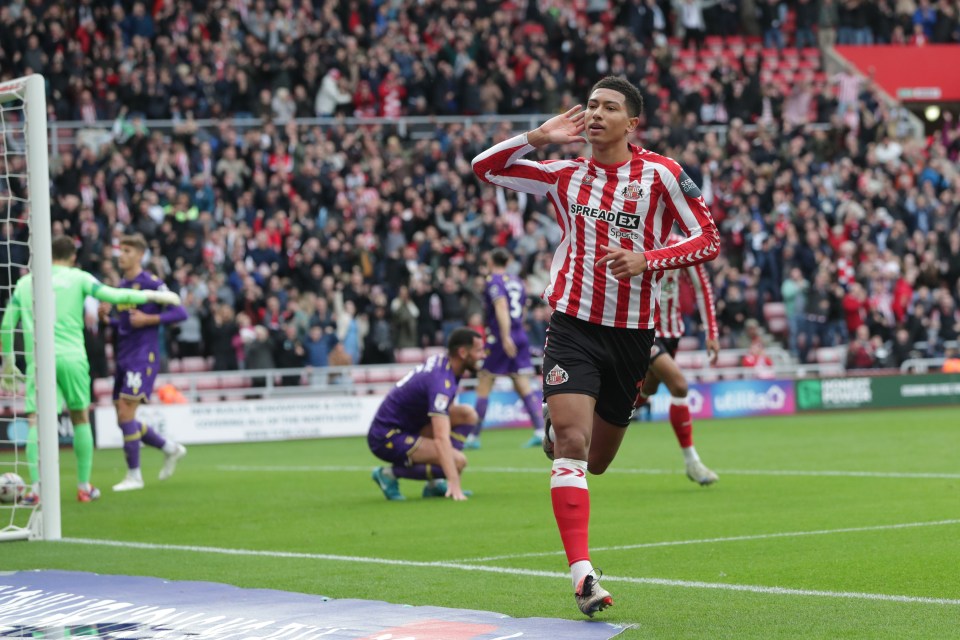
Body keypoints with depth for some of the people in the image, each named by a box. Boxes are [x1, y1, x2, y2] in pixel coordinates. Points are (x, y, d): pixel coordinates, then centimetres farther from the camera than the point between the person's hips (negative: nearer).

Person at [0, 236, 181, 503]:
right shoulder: (78, 278, 7)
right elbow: (113, 295, -2)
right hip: (71, 358, 0)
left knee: (36, 421, -4)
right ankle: (84, 486, 17)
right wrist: (153, 296, 5)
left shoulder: (25, 283, 13)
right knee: (80, 418, 14)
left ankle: (36, 487, -18)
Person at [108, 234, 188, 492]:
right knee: (124, 419, 8)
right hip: (123, 359, 8)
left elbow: (180, 313, -11)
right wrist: (107, 318, 6)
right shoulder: (121, 286, 15)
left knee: (125, 414, -13)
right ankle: (170, 449, 26)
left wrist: (148, 319, -17)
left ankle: (134, 476, -4)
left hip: (143, 357, -8)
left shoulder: (151, 283, -8)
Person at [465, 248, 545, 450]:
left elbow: (501, 307, -19)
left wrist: (506, 337, -28)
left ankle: (474, 436, 4)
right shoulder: (517, 282, 16)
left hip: (498, 338, -6)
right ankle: (540, 431, -11)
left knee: (483, 388, 2)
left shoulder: (493, 281, -5)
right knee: (524, 388, 2)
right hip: (520, 338, 6)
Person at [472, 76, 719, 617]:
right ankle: (583, 572, -24)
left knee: (596, 460, 13)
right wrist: (538, 137, -6)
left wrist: (648, 259, -19)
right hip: (574, 324, 0)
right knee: (572, 442, -20)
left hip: (633, 333, 0)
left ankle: (558, 435, 51)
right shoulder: (567, 175, 4)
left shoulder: (662, 175, -4)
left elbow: (708, 240, -4)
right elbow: (485, 168, 9)